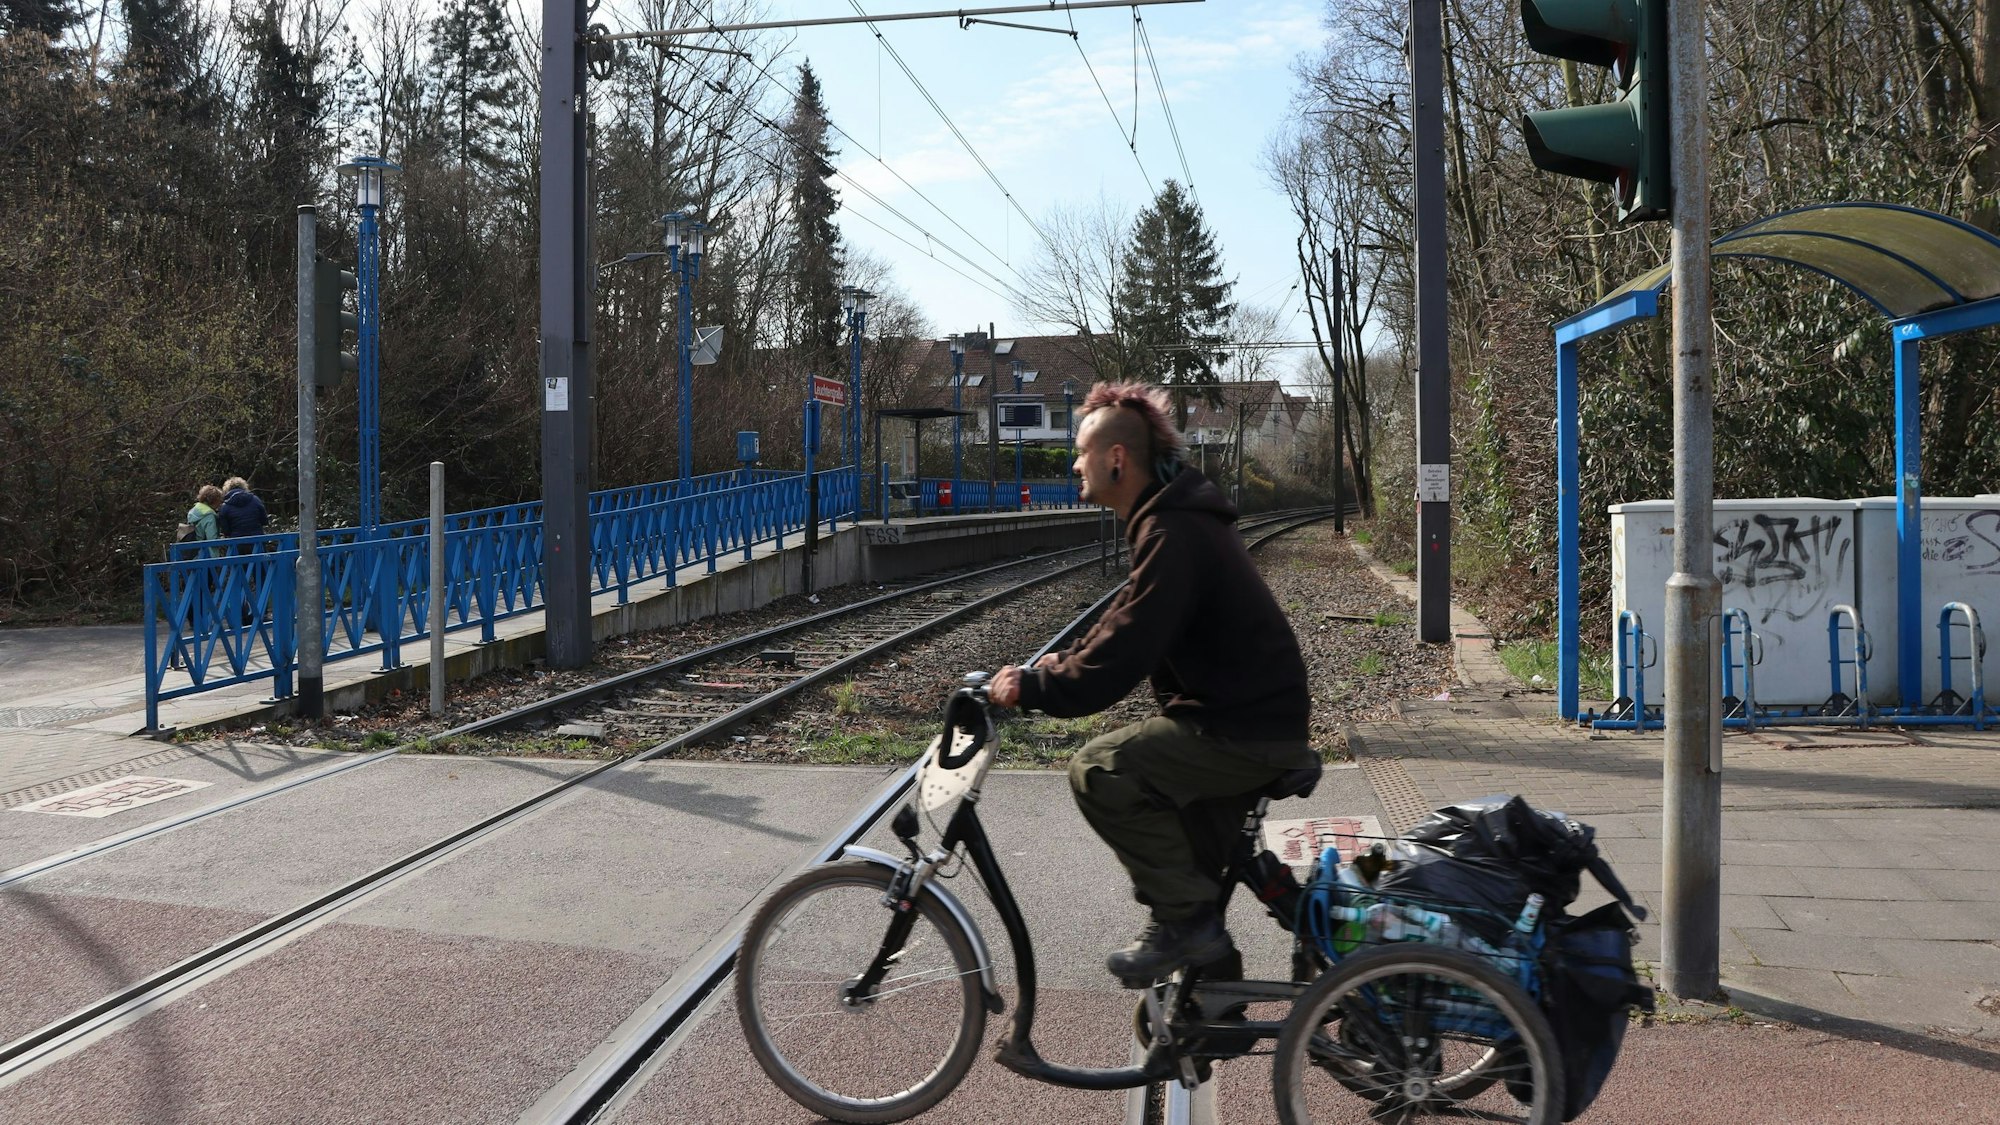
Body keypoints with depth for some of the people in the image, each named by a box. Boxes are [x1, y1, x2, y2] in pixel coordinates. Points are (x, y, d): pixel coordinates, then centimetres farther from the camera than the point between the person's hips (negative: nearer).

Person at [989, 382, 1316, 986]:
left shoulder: (1173, 533, -20)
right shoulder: (1173, 516, 13)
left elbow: (1126, 651, -26)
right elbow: (1131, 621, 23)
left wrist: (1032, 687, -18)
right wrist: (1063, 663, 12)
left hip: (1246, 733, -11)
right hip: (1247, 716, 11)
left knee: (1099, 770, -17)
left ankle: (1186, 920, -7)